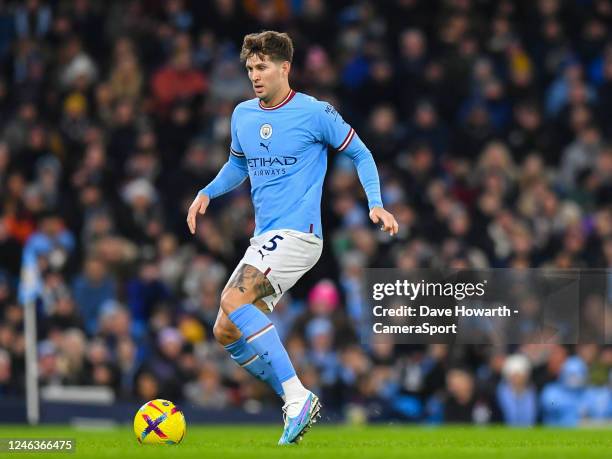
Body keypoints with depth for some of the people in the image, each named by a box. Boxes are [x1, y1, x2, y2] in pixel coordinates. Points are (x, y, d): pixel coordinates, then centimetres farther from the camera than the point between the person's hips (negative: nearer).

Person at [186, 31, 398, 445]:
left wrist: (376, 204, -10)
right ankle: (298, 405, 11)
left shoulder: (315, 113, -8)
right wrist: (207, 193, 11)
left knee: (233, 300, -27)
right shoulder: (243, 115, 11)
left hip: (297, 232, -8)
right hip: (265, 238, 8)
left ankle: (297, 397, -26)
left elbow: (360, 154, 2)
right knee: (227, 331, 4)